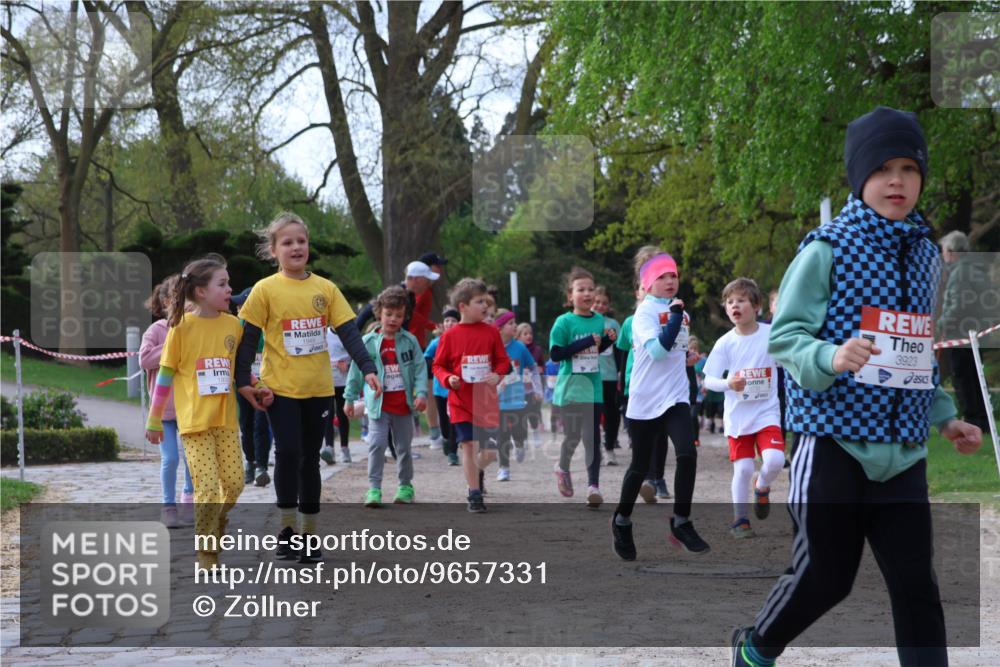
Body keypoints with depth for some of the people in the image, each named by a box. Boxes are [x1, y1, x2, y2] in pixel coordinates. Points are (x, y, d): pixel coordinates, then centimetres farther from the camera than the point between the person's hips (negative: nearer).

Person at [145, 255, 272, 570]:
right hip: (194, 420, -4)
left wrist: (255, 389, 1)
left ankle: (216, 530, 28)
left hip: (226, 419, 4)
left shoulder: (233, 324, 5)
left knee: (234, 482, 1)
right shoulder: (183, 326, -7)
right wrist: (154, 421, 1)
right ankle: (205, 552, 7)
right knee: (208, 487, -10)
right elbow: (165, 375, -1)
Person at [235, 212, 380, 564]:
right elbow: (248, 337, -3)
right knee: (288, 452, -12)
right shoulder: (265, 290, -5)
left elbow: (348, 331, 2)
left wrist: (367, 368, -8)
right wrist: (243, 381, -7)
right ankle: (287, 528, 4)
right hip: (280, 388, -3)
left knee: (310, 459, 9)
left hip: (319, 389, 3)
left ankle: (308, 534, 17)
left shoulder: (325, 288, 3)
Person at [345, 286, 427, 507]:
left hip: (404, 404, 1)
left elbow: (420, 368, -3)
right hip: (378, 404, -1)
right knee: (377, 445, -11)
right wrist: (350, 398, 6)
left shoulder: (410, 341, -1)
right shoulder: (368, 342, -2)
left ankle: (405, 486, 26)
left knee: (403, 447, 12)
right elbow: (356, 370, 4)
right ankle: (374, 489, -8)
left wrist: (421, 393, -16)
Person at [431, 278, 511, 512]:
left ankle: (476, 471, 35)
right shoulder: (450, 336, -4)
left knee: (490, 451, 2)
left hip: (487, 401, 2)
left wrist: (498, 374, -10)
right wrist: (448, 378, -14)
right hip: (461, 400, -2)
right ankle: (474, 494, 5)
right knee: (469, 445, -5)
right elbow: (438, 365, 4)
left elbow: (503, 360, 10)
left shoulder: (491, 332, 2)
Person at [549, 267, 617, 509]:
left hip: (593, 388, 3)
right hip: (570, 388, -3)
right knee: (572, 436, 6)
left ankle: (593, 486, 2)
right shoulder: (564, 322, -9)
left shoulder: (599, 320, 6)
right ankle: (563, 467, 36)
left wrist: (609, 340, -1)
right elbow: (555, 353, -16)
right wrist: (587, 342, -20)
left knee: (593, 438, -1)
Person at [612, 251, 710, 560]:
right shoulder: (645, 312, -10)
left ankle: (681, 523, -7)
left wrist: (687, 356, 11)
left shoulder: (681, 312, 11)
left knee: (687, 454, -17)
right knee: (640, 466, 7)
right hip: (645, 400, -4)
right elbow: (657, 349, -25)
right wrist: (676, 316, -25)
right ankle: (622, 521, 29)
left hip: (676, 398, 4)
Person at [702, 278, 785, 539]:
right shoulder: (725, 343, -6)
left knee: (774, 461, -18)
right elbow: (708, 380, -5)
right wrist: (728, 384, -24)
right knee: (743, 469, -2)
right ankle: (740, 520, 17)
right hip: (738, 416, 1)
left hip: (767, 412, -1)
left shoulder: (772, 334, -7)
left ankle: (762, 488, 16)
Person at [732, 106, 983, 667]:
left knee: (916, 583, 1)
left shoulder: (926, 255, 10)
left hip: (903, 450, 5)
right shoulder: (827, 249, -9)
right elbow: (785, 336, -11)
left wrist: (944, 417, 12)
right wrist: (831, 357, -30)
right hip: (834, 439, -5)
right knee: (827, 576, 6)